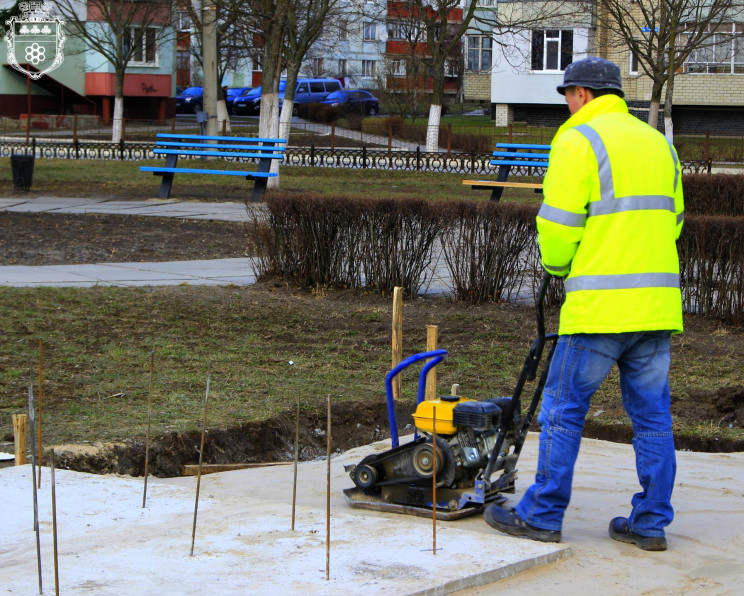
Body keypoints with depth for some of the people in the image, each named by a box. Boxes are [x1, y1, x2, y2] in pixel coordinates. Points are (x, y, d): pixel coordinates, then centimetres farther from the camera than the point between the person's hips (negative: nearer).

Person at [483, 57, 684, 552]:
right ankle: (651, 523, 14)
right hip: (658, 300, 7)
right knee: (652, 414, 10)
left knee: (564, 409, 2)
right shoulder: (658, 143, 17)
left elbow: (558, 223, -10)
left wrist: (557, 265, 9)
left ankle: (542, 516, 8)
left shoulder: (578, 141, -5)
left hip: (601, 304, -7)